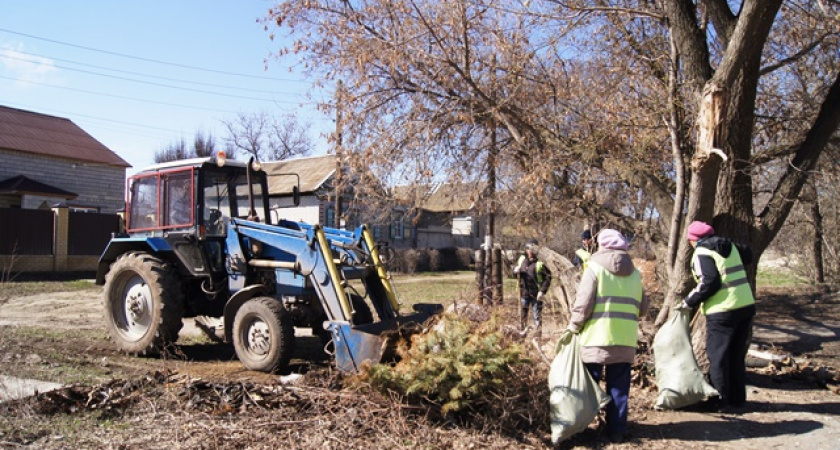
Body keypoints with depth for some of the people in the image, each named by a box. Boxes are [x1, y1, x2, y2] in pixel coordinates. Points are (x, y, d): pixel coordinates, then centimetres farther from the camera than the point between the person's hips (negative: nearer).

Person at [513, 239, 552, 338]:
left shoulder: (539, 263, -13)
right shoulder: (521, 259, 3)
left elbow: (548, 277, -11)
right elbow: (515, 269, 17)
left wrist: (542, 291, -16)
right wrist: (516, 270, -8)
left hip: (536, 294, -5)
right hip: (524, 292, 5)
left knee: (537, 316, 2)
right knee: (522, 314, 16)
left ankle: (537, 335, 9)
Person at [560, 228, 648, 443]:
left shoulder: (595, 267, -3)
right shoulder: (635, 273, 11)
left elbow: (583, 304, -8)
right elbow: (643, 309, 12)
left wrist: (572, 328, 2)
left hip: (597, 337, -3)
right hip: (625, 340, 4)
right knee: (619, 388, 10)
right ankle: (617, 431, 12)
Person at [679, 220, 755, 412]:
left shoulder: (701, 253, -9)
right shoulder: (730, 247, 13)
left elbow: (709, 282, -18)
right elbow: (748, 256, 32)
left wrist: (689, 301, -10)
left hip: (722, 311, -7)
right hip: (746, 306, 7)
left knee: (718, 357, 3)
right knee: (737, 355, 16)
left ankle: (720, 400, 8)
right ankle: (737, 399, 23)